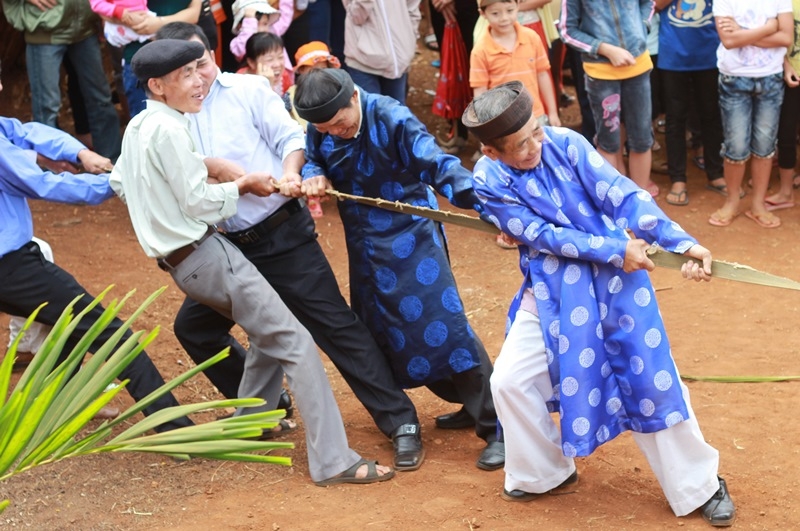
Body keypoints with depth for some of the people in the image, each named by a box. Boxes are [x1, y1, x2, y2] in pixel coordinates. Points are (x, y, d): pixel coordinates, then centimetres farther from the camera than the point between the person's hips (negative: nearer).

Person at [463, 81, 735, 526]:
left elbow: (623, 196, -18)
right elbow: (543, 236, -17)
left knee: (655, 380, 1)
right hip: (551, 294, 1)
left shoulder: (565, 143, -12)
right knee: (510, 381, -2)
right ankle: (544, 473, 24)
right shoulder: (490, 181, -11)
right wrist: (614, 248, -25)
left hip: (614, 280, -1)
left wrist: (682, 242, -28)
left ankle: (699, 485, 19)